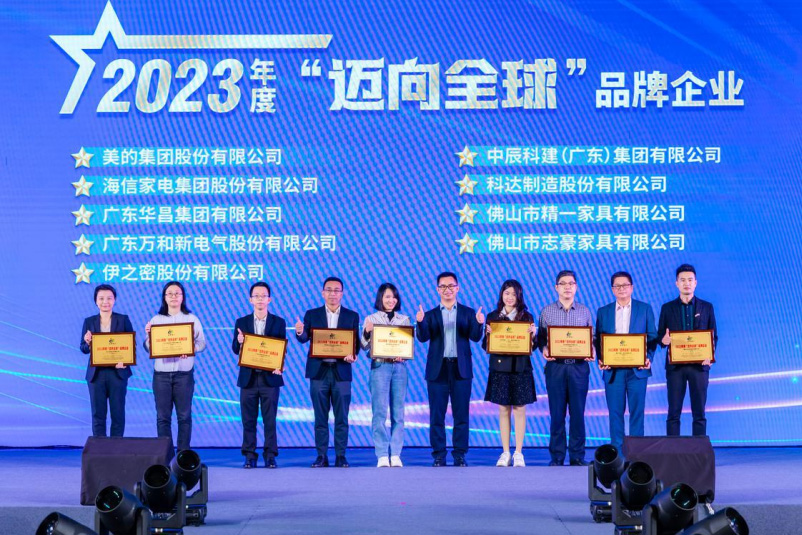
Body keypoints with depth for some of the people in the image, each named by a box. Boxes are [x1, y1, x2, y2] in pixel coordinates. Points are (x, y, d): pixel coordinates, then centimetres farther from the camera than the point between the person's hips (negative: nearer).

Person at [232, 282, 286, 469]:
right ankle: (249, 456, 8)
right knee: (248, 420, 3)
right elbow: (235, 350, 3)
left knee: (270, 420, 1)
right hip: (248, 378, 1)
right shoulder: (242, 322, 7)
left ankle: (270, 456, 6)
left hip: (270, 377, -1)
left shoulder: (279, 322, 4)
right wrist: (239, 342, -20)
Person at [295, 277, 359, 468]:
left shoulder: (352, 316, 7)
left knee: (341, 417, 1)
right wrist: (300, 332, -28)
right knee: (320, 417, 3)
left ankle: (341, 456, 6)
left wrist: (352, 355, -17)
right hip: (319, 371, 0)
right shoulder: (312, 315, 7)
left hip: (341, 371, 0)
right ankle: (321, 456, 7)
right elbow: (305, 339, -5)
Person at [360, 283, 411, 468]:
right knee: (380, 411, -8)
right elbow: (364, 346, 4)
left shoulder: (404, 320, 12)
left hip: (399, 366, 2)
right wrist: (367, 332, -16)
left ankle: (395, 454, 3)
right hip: (379, 366, -2)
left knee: (398, 412, 1)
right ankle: (382, 455, -8)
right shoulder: (371, 319, 7)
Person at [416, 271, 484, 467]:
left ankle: (460, 455, 6)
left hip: (461, 369, 0)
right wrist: (420, 322, -23)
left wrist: (479, 323, -24)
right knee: (437, 415, 1)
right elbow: (423, 337, -4)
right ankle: (439, 456, 6)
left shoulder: (468, 313, 8)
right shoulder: (431, 315, 9)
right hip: (438, 369, 0)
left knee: (461, 414, 1)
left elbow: (475, 337, -4)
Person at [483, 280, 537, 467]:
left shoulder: (527, 316, 4)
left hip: (521, 368, -1)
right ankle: (505, 453, 9)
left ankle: (518, 453, 6)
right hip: (500, 367, 1)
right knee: (503, 410, 4)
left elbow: (532, 345, 2)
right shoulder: (493, 316, 6)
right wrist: (488, 334, -16)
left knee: (519, 409, 1)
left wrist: (533, 333, -17)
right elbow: (485, 345, 4)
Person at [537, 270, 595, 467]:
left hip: (579, 367, 1)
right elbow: (541, 338, 7)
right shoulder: (547, 312, 7)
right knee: (557, 413, 1)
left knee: (578, 412, 1)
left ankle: (577, 456, 8)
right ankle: (557, 456, 7)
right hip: (555, 366, -1)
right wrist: (544, 350, -13)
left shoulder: (585, 312, 10)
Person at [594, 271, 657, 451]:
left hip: (637, 369, -1)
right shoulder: (603, 312, 12)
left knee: (637, 411, -1)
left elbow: (652, 337, 5)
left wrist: (648, 358, -10)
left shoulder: (645, 309, 8)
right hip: (613, 370, 1)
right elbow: (598, 340, 10)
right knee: (615, 412, 1)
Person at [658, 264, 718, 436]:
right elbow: (660, 336, 7)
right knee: (674, 413, 0)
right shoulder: (667, 308, 7)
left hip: (699, 365, 0)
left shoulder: (706, 307, 8)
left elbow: (714, 336, 8)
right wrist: (664, 340, -17)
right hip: (675, 365, 0)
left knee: (699, 412, 2)